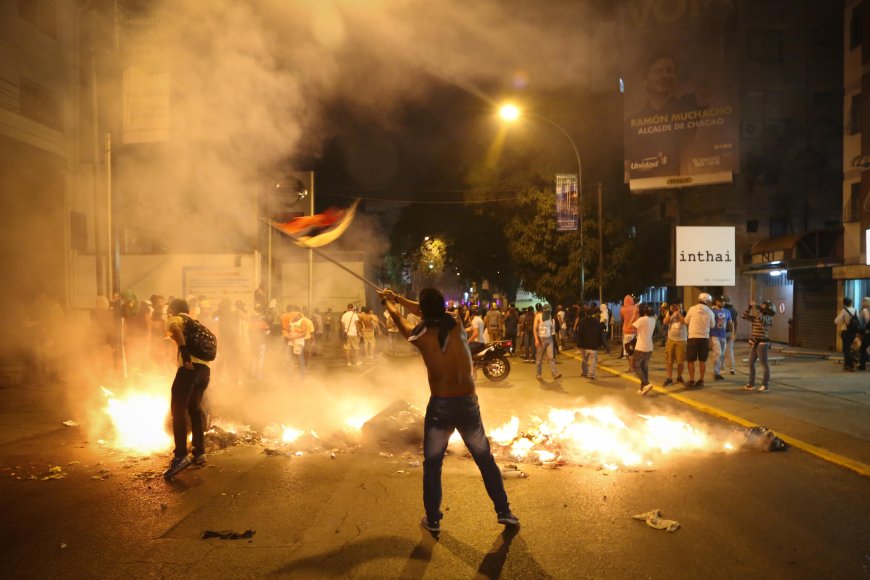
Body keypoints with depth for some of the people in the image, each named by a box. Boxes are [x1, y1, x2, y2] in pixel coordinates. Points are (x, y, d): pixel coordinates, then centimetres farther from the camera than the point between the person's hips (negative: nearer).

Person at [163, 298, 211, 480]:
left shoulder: (176, 320, 9)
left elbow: (174, 328, -16)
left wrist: (184, 351, -22)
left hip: (191, 367, -8)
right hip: (204, 368, 8)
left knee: (178, 409, -9)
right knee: (194, 408, 21)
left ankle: (181, 455, -20)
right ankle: (199, 452, 21)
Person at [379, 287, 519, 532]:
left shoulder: (421, 335, -9)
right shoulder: (456, 324, -4)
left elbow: (397, 318, 12)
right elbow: (434, 311, 15)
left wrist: (388, 302, 35)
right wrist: (397, 298, 25)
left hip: (440, 407, -2)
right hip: (468, 404, 2)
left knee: (432, 465, 16)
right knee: (486, 460, 17)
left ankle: (433, 519, 24)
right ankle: (504, 512, 22)